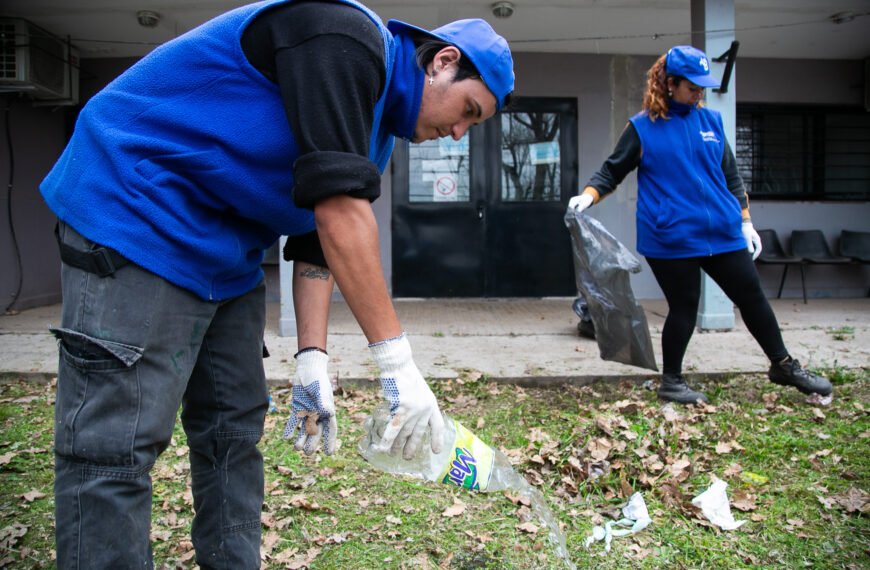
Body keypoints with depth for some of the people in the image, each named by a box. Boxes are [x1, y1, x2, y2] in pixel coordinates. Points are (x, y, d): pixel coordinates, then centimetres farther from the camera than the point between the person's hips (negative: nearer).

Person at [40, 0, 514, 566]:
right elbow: (339, 208, -27)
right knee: (116, 445, -9)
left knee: (233, 432, 10)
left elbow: (318, 241, 10)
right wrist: (397, 360, -25)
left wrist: (312, 361, 2)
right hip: (137, 214, -10)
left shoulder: (374, 122, 12)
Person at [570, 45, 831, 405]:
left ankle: (783, 365, 30)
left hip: (723, 234, 5)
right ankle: (671, 382, 21)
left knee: (752, 297, 12)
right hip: (672, 240, -5)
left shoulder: (711, 121, 11)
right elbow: (611, 172, 0)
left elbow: (730, 176, 16)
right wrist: (587, 196, -19)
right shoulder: (642, 128, -2)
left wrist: (745, 221, 13)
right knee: (684, 309, 1)